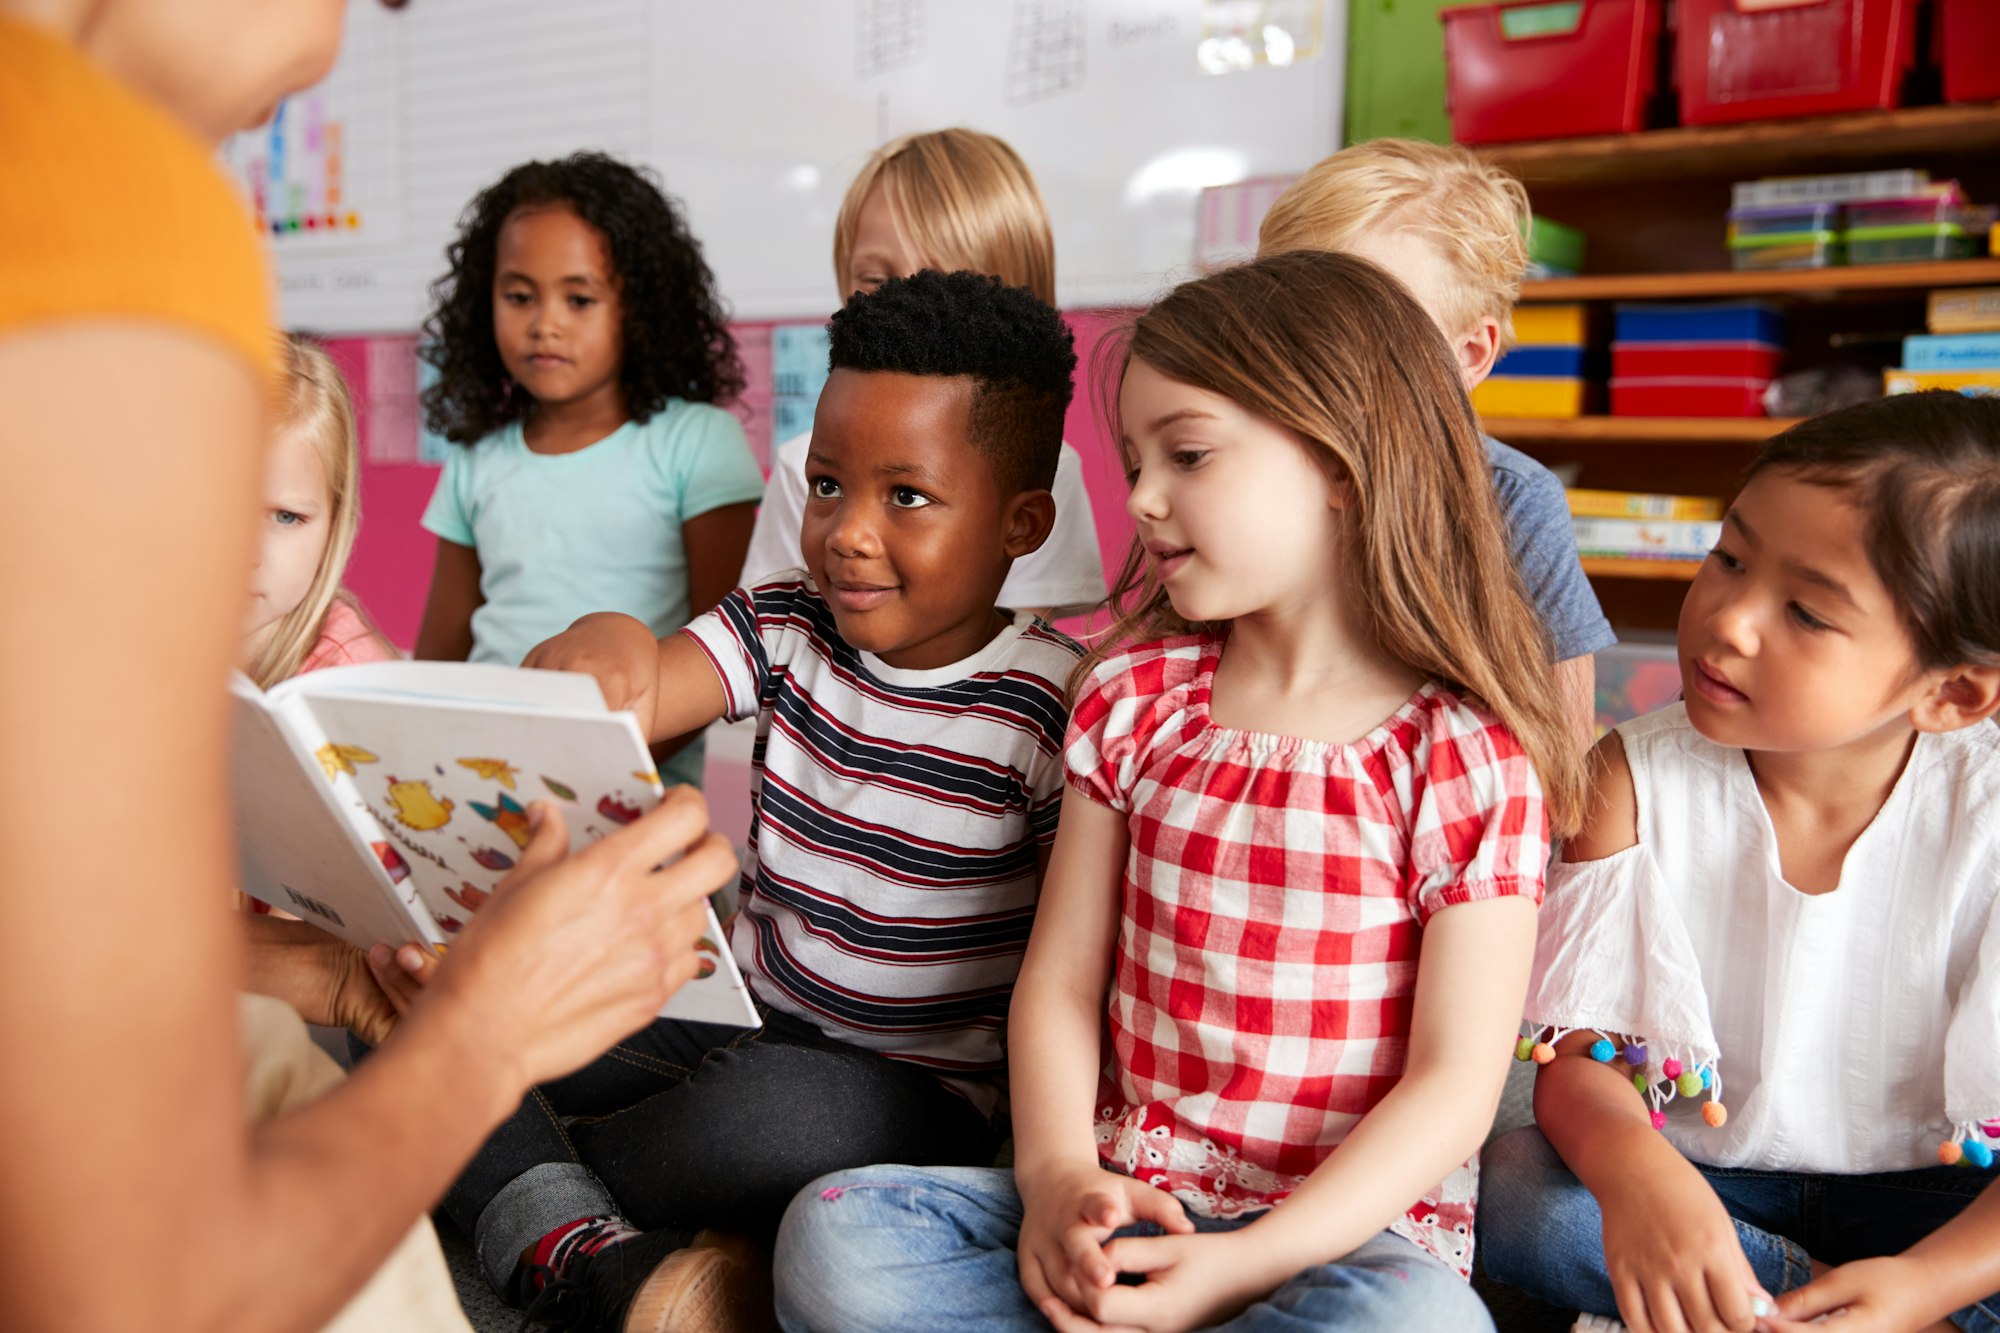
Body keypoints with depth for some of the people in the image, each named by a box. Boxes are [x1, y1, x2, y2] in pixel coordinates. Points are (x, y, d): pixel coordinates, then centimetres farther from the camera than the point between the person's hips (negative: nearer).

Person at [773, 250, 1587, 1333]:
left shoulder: (1469, 757, -8)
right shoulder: (1134, 695, 5)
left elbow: (1456, 1079, -10)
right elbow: (1060, 976, 5)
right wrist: (1057, 1175, -13)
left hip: (1354, 1226, -3)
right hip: (1125, 1198, 3)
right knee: (832, 1236, -18)